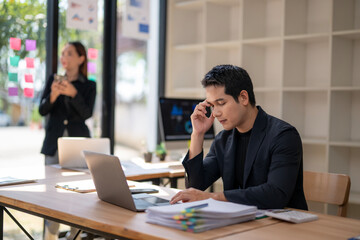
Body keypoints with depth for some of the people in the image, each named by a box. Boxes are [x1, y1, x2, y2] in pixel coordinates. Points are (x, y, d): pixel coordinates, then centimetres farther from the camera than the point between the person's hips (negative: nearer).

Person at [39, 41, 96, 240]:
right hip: (54, 143, 2)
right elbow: (42, 110, 3)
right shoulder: (53, 80, 10)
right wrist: (53, 95, -18)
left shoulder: (89, 85, 4)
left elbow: (87, 113, -8)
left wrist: (73, 93, -25)